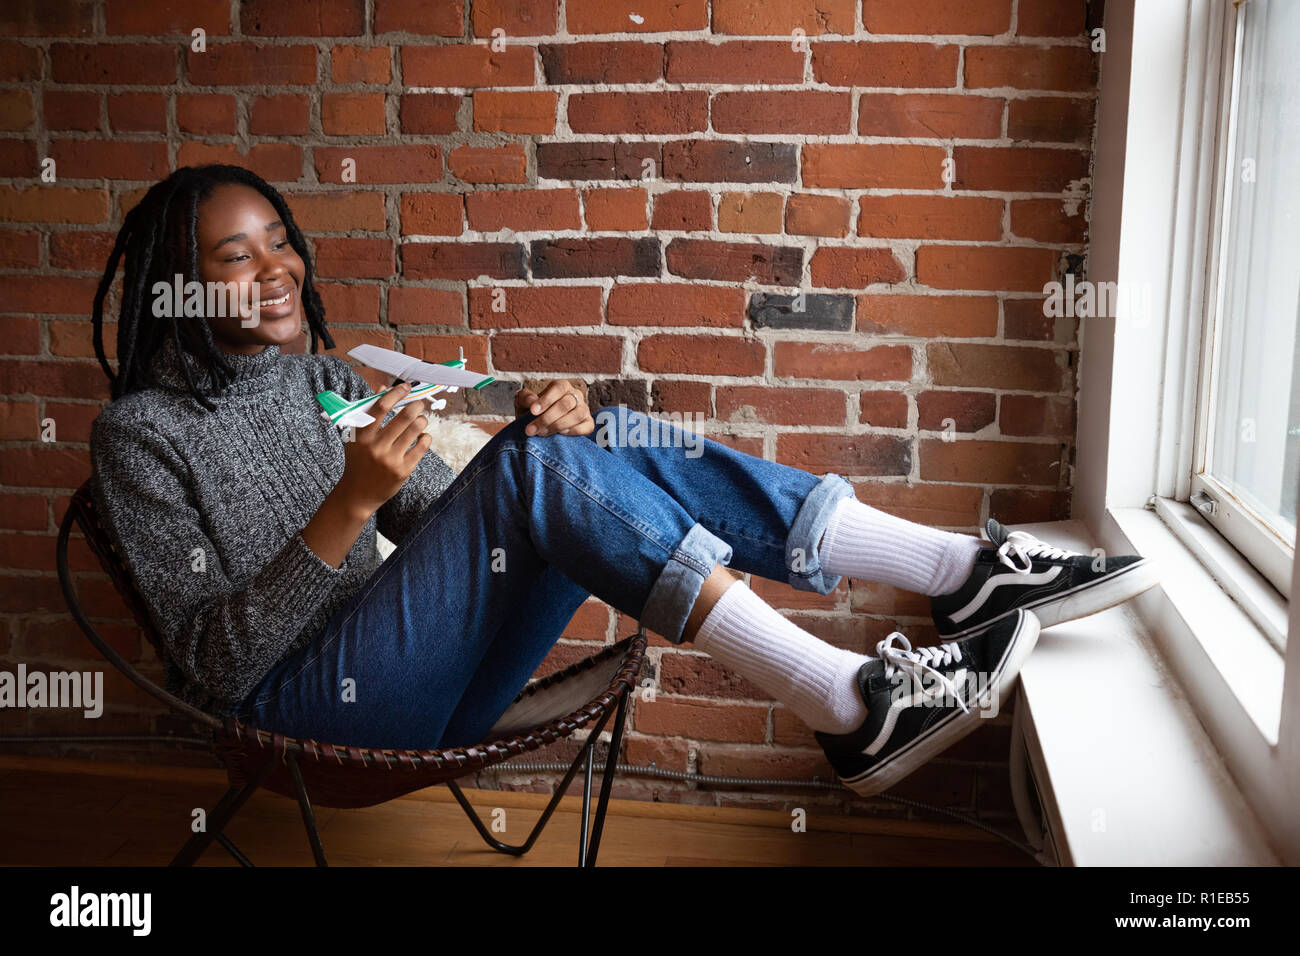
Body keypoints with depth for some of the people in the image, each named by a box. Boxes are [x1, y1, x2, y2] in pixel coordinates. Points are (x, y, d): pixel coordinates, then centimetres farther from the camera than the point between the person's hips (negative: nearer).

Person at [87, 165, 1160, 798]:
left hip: (428, 679, 6)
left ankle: (969, 572, -19)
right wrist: (349, 506, -24)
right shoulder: (144, 430, -2)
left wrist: (556, 437, -9)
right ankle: (850, 704, -34)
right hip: (303, 696, -6)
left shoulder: (325, 379, 16)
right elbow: (214, 662, -11)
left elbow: (455, 518, 12)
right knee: (533, 463, -28)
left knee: (615, 451, -16)